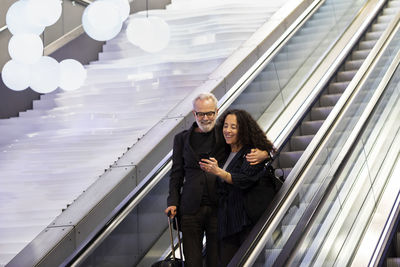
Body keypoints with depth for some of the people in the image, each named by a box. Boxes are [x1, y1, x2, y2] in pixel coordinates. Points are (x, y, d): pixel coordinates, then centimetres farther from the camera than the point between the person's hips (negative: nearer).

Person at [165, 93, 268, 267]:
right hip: (191, 209, 1)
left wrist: (263, 154, -14)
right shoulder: (182, 139, 12)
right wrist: (173, 202, 2)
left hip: (218, 207, -1)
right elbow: (176, 173, 14)